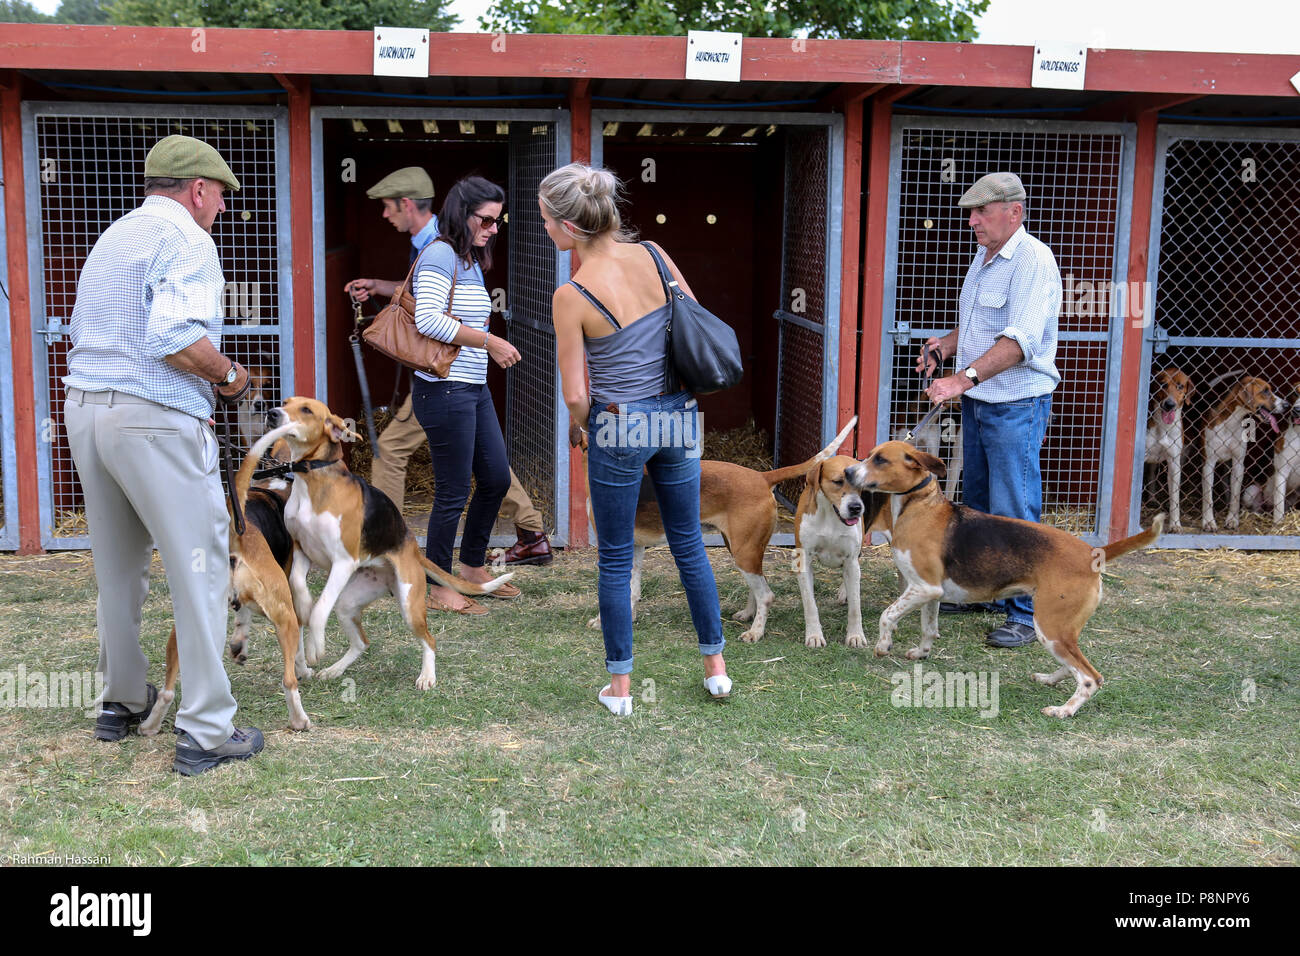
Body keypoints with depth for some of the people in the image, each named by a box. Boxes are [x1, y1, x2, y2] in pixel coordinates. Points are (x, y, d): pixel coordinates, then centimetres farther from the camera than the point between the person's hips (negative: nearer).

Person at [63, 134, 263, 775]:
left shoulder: (113, 237, 20)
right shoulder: (187, 240, -8)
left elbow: (90, 332, 19)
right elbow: (174, 335, -24)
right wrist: (228, 374, -7)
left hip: (83, 408, 9)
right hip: (156, 419, -9)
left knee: (117, 566, 19)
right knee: (199, 567, -3)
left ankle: (121, 702, 31)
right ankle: (206, 732, -2)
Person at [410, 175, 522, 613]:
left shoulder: (471, 260, 15)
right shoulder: (440, 255, -14)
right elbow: (428, 318, -24)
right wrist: (490, 342, -20)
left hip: (475, 388, 10)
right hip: (446, 391, -10)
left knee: (496, 478, 16)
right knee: (452, 493, -1)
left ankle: (472, 567, 33)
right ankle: (439, 589, 13)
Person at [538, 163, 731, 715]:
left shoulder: (572, 296, -17)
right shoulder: (652, 255, -4)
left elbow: (575, 395, -13)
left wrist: (587, 427, 8)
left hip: (619, 426, -5)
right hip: (679, 415, 5)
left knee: (615, 560, 10)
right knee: (689, 544, 19)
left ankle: (619, 686, 19)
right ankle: (716, 666, 29)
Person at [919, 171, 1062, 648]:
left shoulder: (1033, 260, -18)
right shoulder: (984, 257, 12)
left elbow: (1021, 339, -30)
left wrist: (967, 376, -39)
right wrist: (948, 342, 8)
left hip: (1016, 406, -9)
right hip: (978, 402, 9)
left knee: (1015, 513, -6)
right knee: (978, 503, 18)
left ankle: (1024, 613, 3)